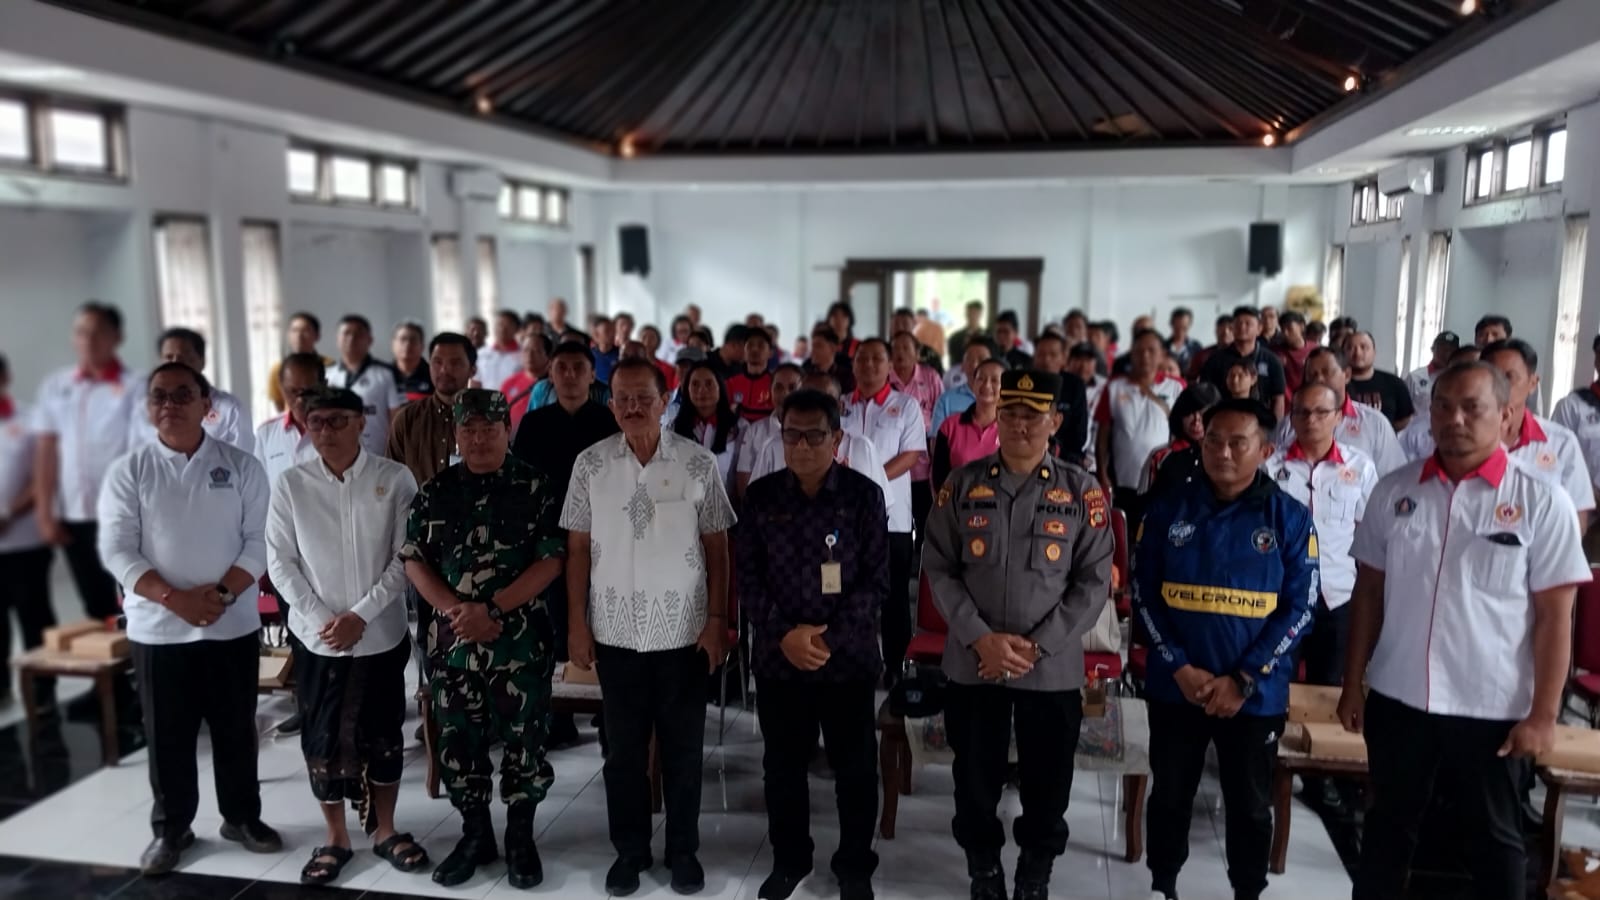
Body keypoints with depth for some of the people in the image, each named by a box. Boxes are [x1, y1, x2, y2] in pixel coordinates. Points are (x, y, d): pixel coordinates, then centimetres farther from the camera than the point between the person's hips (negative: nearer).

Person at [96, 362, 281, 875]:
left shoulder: (240, 466, 0)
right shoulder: (128, 471, -1)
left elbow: (259, 540, -4)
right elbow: (117, 549, -7)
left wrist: (221, 593, -16)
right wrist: (174, 598, -17)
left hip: (232, 625, 0)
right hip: (157, 628, 0)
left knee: (236, 729, 11)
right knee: (166, 735, 10)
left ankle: (242, 817, 28)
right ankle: (170, 828, 27)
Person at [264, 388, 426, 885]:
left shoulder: (395, 479, -8)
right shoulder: (290, 485, -3)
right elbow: (280, 562, -2)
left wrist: (361, 614, -13)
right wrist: (322, 619, -10)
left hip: (381, 634, -1)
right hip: (316, 636, 1)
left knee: (382, 735, 11)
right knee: (321, 739, 9)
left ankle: (384, 830, 29)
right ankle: (336, 838, 27)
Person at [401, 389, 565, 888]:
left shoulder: (535, 486, -3)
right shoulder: (435, 490, 5)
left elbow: (551, 560, -9)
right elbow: (414, 559, 3)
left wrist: (491, 610, -15)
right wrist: (456, 610, -12)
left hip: (521, 639, -2)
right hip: (453, 640, 3)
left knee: (524, 739, 6)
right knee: (459, 741, 12)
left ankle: (521, 837, 24)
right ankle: (475, 834, 30)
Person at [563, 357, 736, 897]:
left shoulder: (698, 463, -5)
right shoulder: (590, 464, -1)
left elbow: (716, 547, -1)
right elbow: (578, 548, 3)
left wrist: (717, 620, -5)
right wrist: (576, 623, 0)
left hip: (684, 632, -1)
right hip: (615, 632, 1)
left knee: (683, 749, 11)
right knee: (624, 749, 13)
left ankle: (683, 851, 27)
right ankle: (629, 851, 29)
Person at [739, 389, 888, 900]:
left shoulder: (864, 496, -4)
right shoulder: (761, 496, 1)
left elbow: (876, 580, -6)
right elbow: (749, 577, 1)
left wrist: (827, 638, -14)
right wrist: (784, 634, -12)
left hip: (849, 658, -2)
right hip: (778, 658, 2)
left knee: (855, 768, 9)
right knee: (783, 766, 14)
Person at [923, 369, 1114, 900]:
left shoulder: (1081, 492, -3)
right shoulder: (963, 485, 0)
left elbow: (1094, 581, -4)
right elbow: (938, 568, -1)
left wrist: (1035, 646, -11)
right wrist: (981, 638, -13)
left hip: (1053, 669, 0)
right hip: (972, 665, 1)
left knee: (1047, 784, 12)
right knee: (976, 778, 14)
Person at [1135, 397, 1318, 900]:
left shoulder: (1290, 518, -5)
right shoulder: (1168, 510, -1)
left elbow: (1299, 608, -6)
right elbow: (1144, 593, -1)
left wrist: (1243, 679, -13)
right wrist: (1180, 667, -12)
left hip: (1256, 695, -1)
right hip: (1174, 687, 1)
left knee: (1250, 806, 15)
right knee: (1169, 796, 15)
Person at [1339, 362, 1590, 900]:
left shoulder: (1541, 501, -7)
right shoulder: (1394, 490, 1)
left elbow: (1554, 616, -6)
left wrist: (1543, 715, -9)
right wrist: (1352, 684, 5)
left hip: (1492, 708, -2)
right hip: (1397, 698, 3)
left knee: (1494, 839, 15)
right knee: (1388, 826, 17)